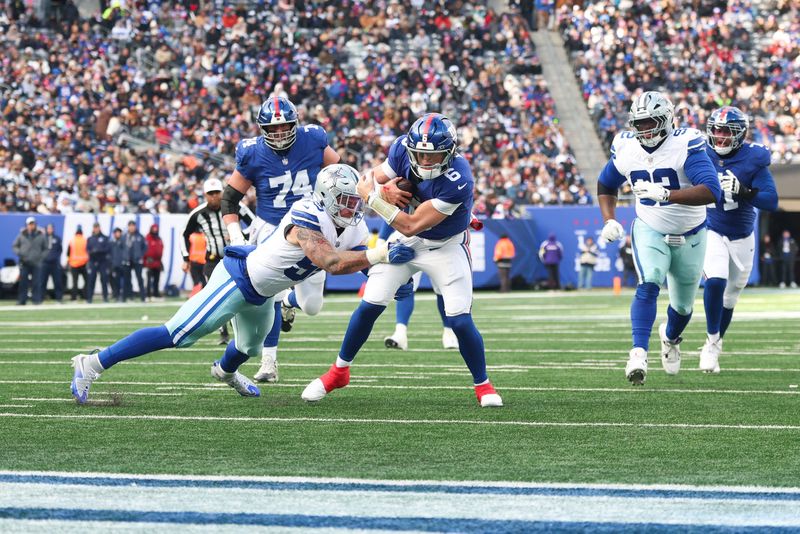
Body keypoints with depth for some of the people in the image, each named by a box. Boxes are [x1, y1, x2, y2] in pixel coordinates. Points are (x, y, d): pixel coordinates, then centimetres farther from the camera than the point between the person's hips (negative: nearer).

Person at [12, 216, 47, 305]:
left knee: (36, 283, -5)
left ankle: (36, 299, -2)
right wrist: (19, 253, -6)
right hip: (24, 263, 0)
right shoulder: (22, 235, 7)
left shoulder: (41, 236, 7)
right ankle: (21, 300, 3)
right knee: (23, 282, -1)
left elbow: (46, 249, 13)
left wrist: (41, 256, -5)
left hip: (36, 263, 0)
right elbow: (14, 246, 13)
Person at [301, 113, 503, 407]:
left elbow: (411, 226, -33)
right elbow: (372, 180, -5)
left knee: (460, 320, -11)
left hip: (445, 247, -4)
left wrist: (371, 196, -29)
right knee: (370, 305, 0)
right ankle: (338, 372, 18)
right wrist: (385, 191, -28)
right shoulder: (403, 148, -20)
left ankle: (483, 385, 12)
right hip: (405, 241, 4)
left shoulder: (456, 181, -36)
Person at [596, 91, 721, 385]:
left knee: (682, 305, 14)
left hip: (690, 236, -1)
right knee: (649, 284, -27)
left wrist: (665, 194, -46)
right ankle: (638, 354, -32)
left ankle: (670, 338, 48)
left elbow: (712, 192, -37)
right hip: (650, 231, 1)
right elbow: (605, 185, 12)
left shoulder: (685, 145, -24)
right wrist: (609, 220, -5)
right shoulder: (626, 148, -10)